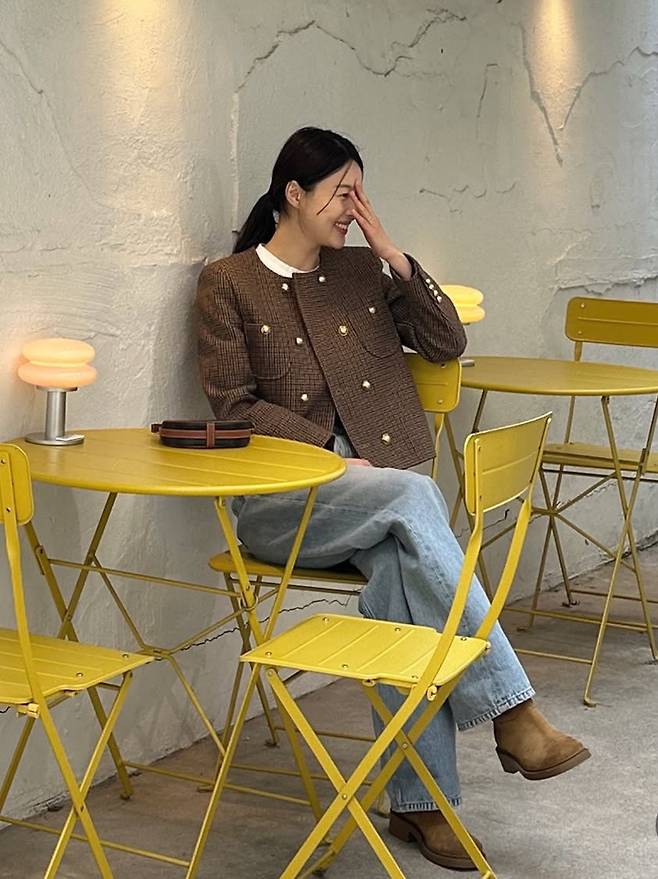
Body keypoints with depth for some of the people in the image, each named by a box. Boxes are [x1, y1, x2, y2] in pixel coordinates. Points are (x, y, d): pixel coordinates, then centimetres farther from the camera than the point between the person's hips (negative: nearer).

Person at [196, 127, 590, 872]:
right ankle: (510, 709, -30)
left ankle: (420, 801, -22)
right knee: (413, 495, -33)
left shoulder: (363, 270, 16)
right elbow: (234, 407, -4)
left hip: (374, 492, 4)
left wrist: (394, 255, 1)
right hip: (280, 496, -3)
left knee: (402, 568, -31)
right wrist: (334, 453, -14)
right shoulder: (227, 284, 3)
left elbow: (447, 344, 10)